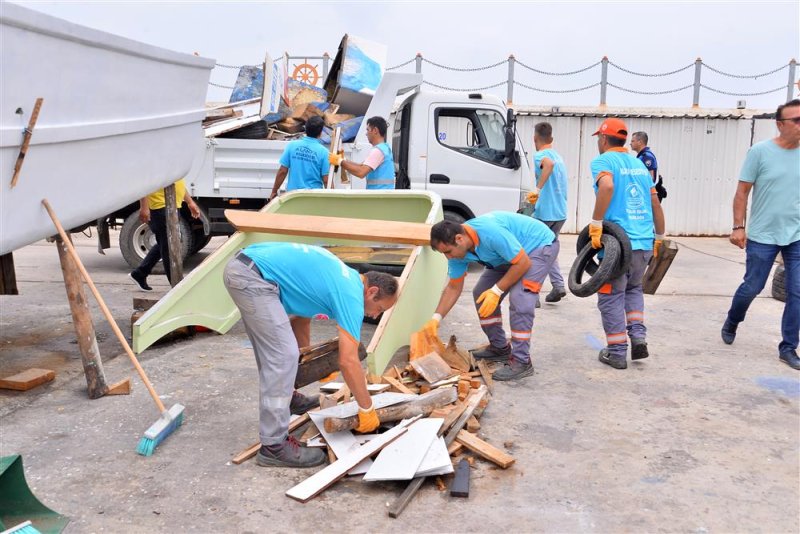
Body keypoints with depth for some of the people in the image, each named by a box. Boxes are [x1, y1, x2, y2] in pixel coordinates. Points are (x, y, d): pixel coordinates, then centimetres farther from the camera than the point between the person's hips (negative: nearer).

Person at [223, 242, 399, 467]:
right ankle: (273, 446, -5)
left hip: (241, 266, 11)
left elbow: (301, 308, 33)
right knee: (282, 355, -10)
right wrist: (367, 409, -3)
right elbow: (348, 361, -13)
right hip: (252, 277, -11)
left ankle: (283, 394, 48)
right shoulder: (351, 295, -8)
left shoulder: (343, 278, 19)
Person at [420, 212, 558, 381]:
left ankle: (521, 362, -18)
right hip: (511, 252, 8)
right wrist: (436, 318, -10)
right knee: (481, 294, 4)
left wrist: (497, 291, -26)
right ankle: (499, 348, 18)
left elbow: (523, 263, -29)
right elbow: (453, 287, -3)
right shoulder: (457, 248, -13)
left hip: (541, 244, -8)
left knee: (519, 298, -25)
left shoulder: (491, 233, -39)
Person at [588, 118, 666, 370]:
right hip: (644, 242, 6)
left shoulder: (602, 161, -3)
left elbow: (607, 186, -26)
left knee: (611, 296, 6)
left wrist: (596, 223, -22)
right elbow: (656, 204, 19)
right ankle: (638, 337, 11)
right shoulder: (639, 163, 17)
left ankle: (617, 352, 9)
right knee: (633, 288, 25)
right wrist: (659, 237, 26)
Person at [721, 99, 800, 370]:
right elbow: (742, 191, -5)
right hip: (762, 235, -3)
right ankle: (731, 323, 35)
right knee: (751, 287, 7)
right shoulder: (760, 151, -8)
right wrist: (738, 227, -9)